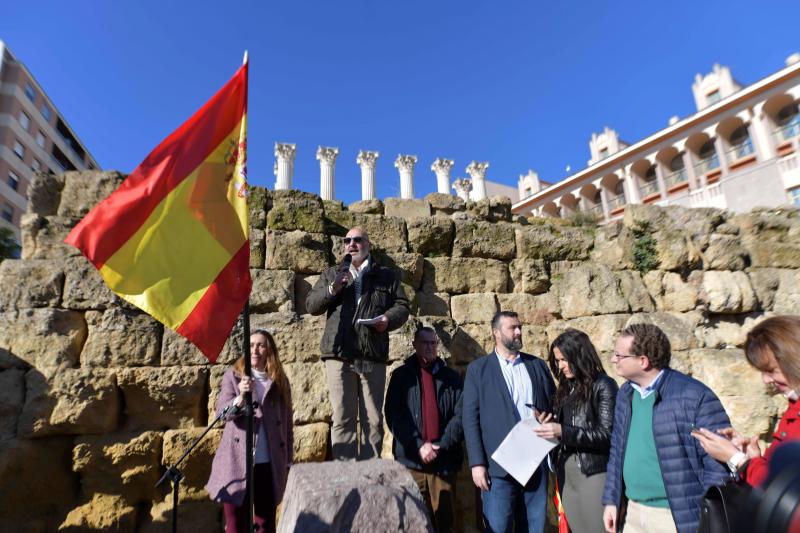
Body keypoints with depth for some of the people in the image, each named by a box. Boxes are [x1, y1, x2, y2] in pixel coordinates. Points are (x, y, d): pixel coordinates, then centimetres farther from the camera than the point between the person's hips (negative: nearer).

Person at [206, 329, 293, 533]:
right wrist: (240, 397, -33)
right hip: (237, 461, -1)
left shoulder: (280, 381, 4)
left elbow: (286, 421, 8)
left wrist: (287, 460, 7)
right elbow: (221, 412, -12)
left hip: (269, 463, 2)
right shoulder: (233, 375, 0)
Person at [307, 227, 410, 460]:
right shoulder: (331, 274, 19)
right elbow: (311, 306, 11)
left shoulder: (386, 276, 14)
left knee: (373, 418, 6)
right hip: (339, 355, 1)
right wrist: (333, 289, -6)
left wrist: (388, 319, -11)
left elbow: (402, 306, 11)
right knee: (342, 417, 3)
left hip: (373, 356, 0)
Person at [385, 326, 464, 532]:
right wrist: (418, 445, -13)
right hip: (411, 459, -1)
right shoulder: (401, 375, 5)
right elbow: (393, 415, -3)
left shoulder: (451, 377, 9)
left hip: (444, 459, 1)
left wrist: (441, 446, -11)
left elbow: (461, 415, 1)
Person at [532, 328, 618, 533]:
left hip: (594, 472, -6)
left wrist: (563, 432, -23)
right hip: (566, 472, 6)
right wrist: (549, 426, -7)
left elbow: (607, 435, -14)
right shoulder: (566, 388, 8)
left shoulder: (603, 385, -9)